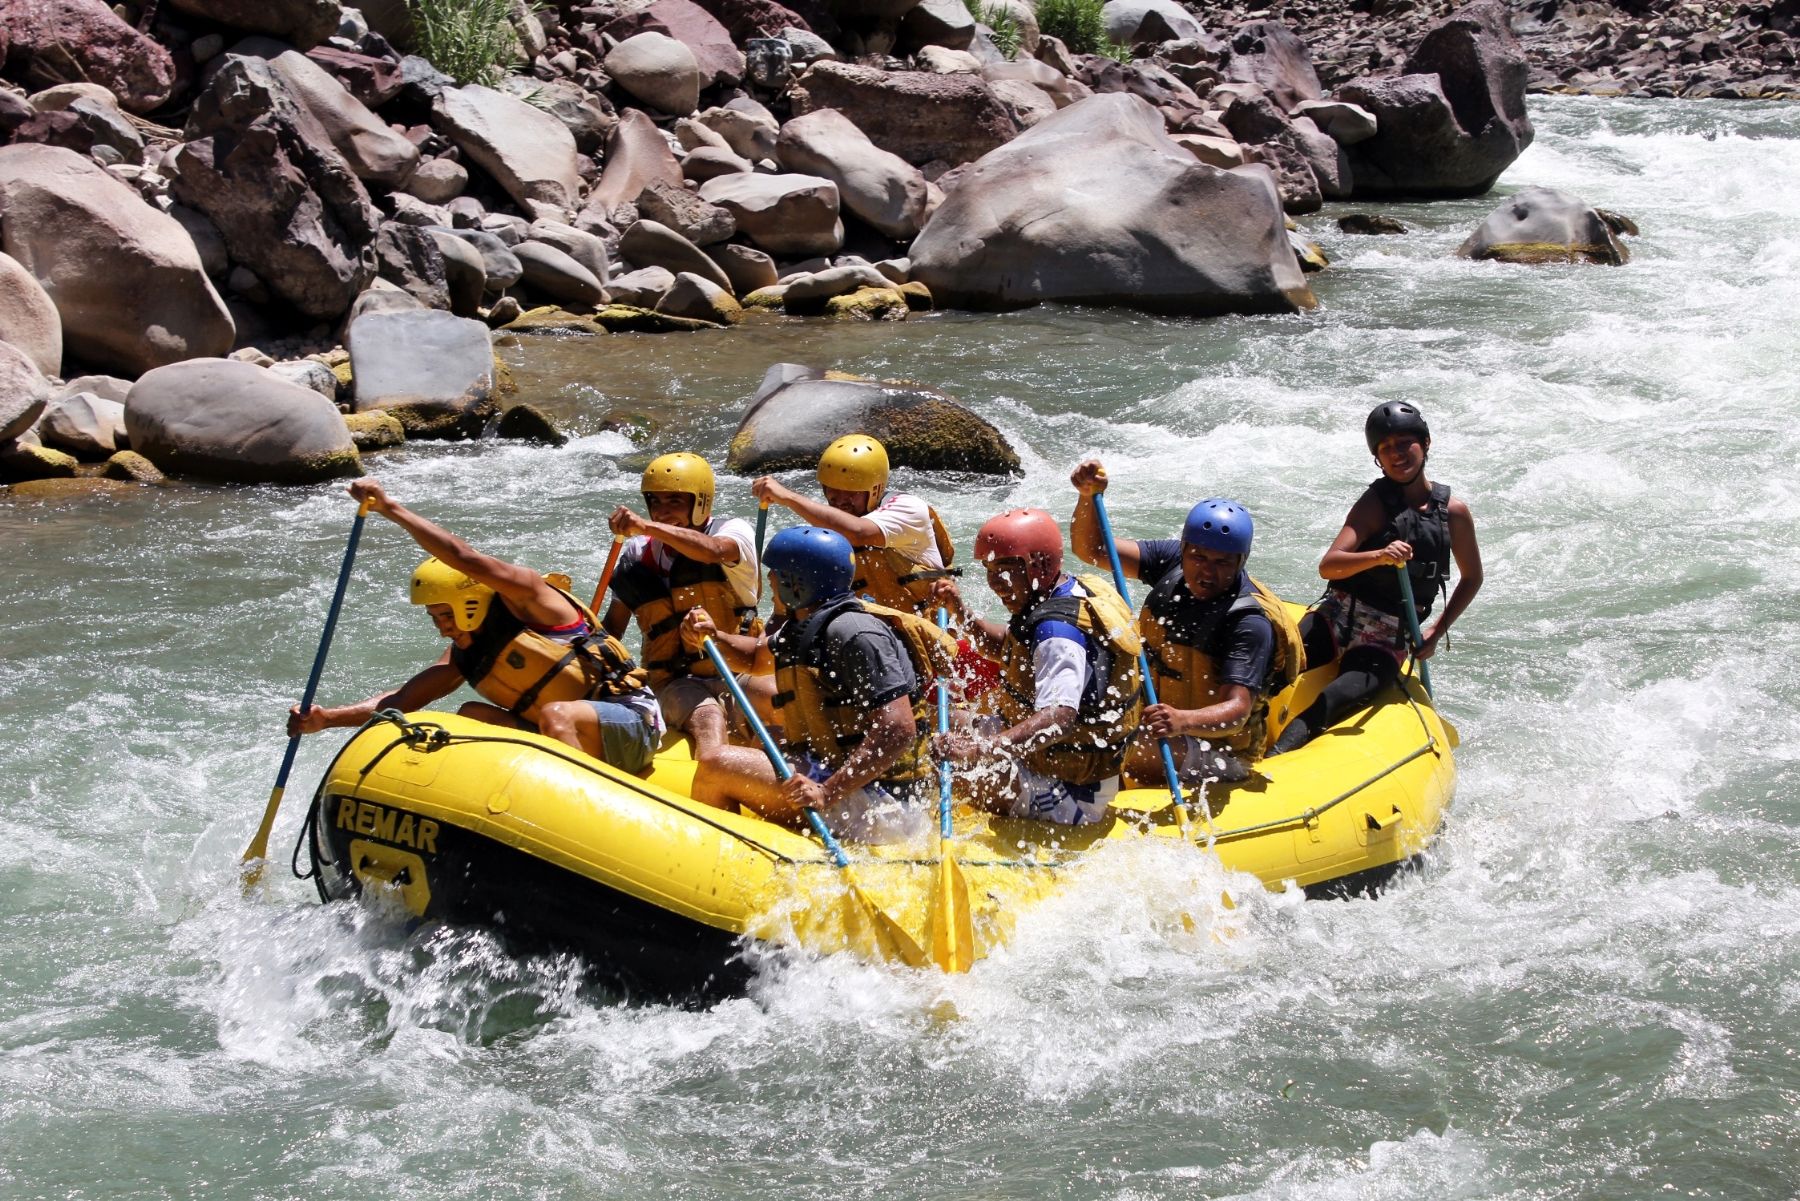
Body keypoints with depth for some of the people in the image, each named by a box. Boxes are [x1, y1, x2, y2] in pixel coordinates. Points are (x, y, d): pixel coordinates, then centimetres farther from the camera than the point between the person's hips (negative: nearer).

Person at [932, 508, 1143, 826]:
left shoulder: (1057, 630, -27)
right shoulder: (1079, 589, 5)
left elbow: (1059, 718, -43)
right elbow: (1006, 649, 25)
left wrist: (981, 750, -53)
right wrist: (961, 613, 10)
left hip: (1072, 797, -11)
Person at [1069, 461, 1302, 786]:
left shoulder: (1250, 623, -25)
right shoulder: (1171, 559, -5)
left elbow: (1237, 711, -34)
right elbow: (1091, 548, -4)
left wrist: (1183, 721, -55)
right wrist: (1088, 495, -24)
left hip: (1219, 755, -7)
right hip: (1152, 711, 8)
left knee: (1132, 761, -32)